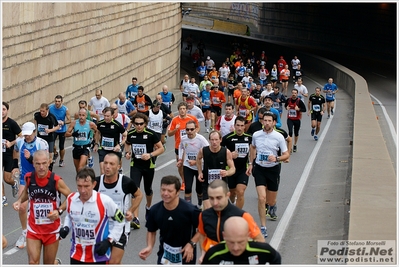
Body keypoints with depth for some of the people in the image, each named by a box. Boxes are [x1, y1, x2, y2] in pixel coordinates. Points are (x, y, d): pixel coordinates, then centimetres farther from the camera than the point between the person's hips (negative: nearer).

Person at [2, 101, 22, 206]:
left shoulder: (12, 123, -9)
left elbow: (21, 137, -7)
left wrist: (11, 143, -19)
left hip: (9, 154, -4)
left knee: (7, 179, -3)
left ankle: (15, 182, 32)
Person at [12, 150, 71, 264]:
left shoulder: (56, 181, -17)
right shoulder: (29, 178, -8)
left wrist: (59, 211, -19)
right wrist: (19, 201, -3)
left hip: (52, 229, -1)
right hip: (33, 228, 2)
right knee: (33, 262, -8)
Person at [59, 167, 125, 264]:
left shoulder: (104, 201, -19)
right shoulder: (71, 199, -6)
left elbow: (120, 221, -5)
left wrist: (109, 241, -13)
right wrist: (66, 227, -4)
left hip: (99, 256, -3)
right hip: (76, 254, 4)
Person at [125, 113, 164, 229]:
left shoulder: (151, 134, -14)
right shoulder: (130, 134, -4)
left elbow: (161, 148, -8)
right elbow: (127, 144, 18)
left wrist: (150, 155, -23)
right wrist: (127, 152, -3)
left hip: (149, 166, -1)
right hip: (135, 166, 1)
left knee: (148, 190, 17)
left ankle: (148, 207, 50)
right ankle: (135, 218, -16)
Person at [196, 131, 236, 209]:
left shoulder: (226, 152, -14)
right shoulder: (203, 151, -11)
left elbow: (233, 169, -8)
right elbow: (198, 159, 14)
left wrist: (227, 173, -30)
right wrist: (200, 173, 5)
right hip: (207, 184, -1)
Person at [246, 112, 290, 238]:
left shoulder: (279, 137, -9)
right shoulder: (256, 135, -2)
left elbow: (286, 155, -5)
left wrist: (277, 158, -25)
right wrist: (250, 164, 17)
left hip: (273, 169, 0)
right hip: (259, 169, 1)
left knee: (271, 201, 10)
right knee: (261, 198, -14)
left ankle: (272, 208, 51)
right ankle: (263, 227, -6)